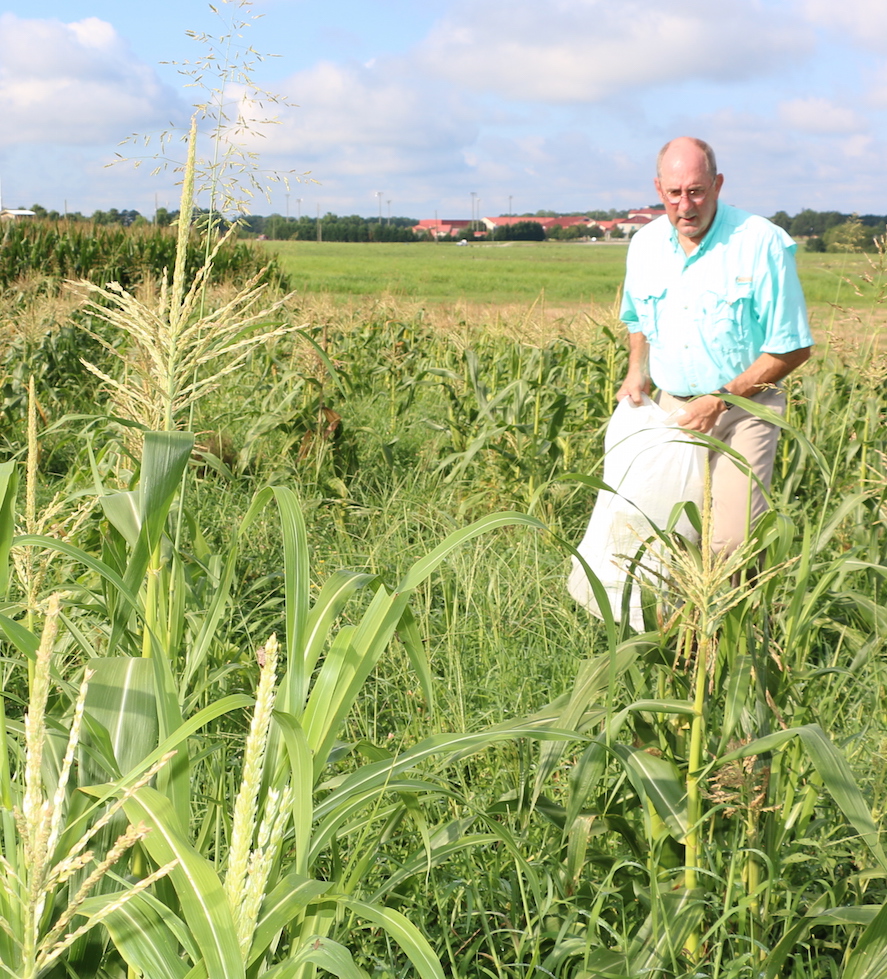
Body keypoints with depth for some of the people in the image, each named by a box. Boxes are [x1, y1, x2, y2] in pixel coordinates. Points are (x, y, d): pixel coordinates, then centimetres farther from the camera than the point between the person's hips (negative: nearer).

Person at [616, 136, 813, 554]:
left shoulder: (761, 244, -15)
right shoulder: (645, 244, 3)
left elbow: (792, 348, -12)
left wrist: (719, 400, -16)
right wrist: (637, 371, 3)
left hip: (742, 410, -5)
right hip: (671, 409, 5)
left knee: (730, 540, -15)